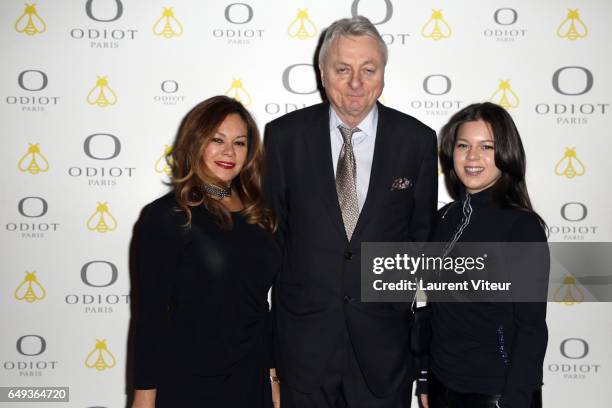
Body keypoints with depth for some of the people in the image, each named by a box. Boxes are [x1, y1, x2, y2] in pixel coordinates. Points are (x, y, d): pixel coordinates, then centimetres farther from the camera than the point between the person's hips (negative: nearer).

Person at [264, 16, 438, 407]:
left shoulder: (418, 140, -3)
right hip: (304, 331, 0)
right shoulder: (284, 135, -3)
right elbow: (271, 227, 3)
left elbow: (422, 233, 4)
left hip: (384, 334, 0)